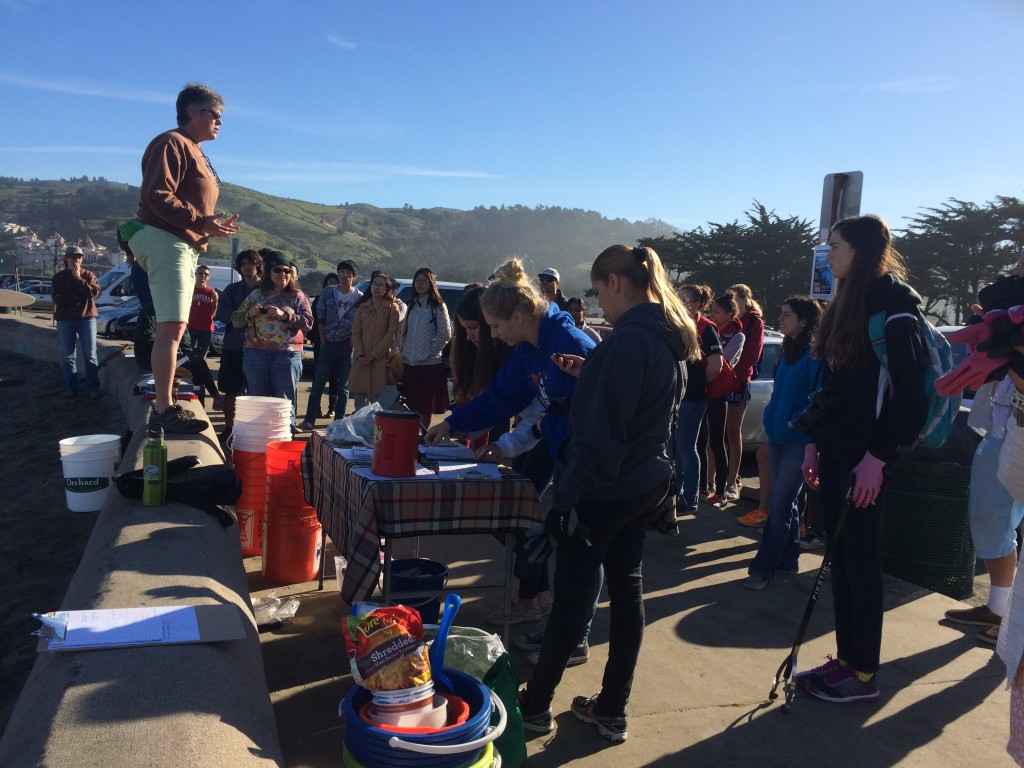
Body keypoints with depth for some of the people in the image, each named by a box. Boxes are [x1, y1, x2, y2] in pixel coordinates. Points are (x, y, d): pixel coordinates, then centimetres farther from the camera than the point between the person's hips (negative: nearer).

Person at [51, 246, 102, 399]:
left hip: (87, 317, -1)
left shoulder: (89, 275, 5)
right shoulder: (58, 277, 5)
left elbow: (93, 292, -13)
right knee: (68, 356, 5)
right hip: (65, 320, 1)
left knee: (90, 355, -2)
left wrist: (78, 278, -12)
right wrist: (78, 295, -13)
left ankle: (93, 388, 1)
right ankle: (70, 388, 12)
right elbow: (57, 299, -7)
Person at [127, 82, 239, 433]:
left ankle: (163, 403, 19)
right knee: (172, 327, -16)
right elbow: (158, 196, -19)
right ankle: (164, 409, -17)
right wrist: (200, 222, -24)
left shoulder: (194, 152, 25)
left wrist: (213, 225, 13)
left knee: (172, 326, 12)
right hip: (166, 241, -11)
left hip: (184, 246, 11)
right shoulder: (172, 144, -7)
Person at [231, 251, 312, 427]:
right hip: (256, 354, 3)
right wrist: (249, 314, -6)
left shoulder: (297, 297, 7)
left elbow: (308, 322, -4)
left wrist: (284, 315, -16)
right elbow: (236, 320, 16)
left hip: (287, 354, -2)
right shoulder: (256, 295, 14)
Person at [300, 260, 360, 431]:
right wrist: (323, 340, 1)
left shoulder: (359, 296, 0)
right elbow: (320, 318, 6)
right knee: (318, 383, 0)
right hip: (328, 344, 1)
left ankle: (339, 421, 12)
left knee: (343, 385, 5)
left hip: (347, 345, -1)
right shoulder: (328, 292, 4)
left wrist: (353, 341, -6)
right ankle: (309, 420, 4)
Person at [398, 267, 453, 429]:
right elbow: (402, 330, 18)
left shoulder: (438, 306, -4)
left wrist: (429, 353, -12)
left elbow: (445, 335, -10)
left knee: (425, 409, 3)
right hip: (409, 363, 5)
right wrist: (402, 349, 6)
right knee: (412, 406, 9)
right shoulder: (411, 305, 14)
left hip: (430, 364, -5)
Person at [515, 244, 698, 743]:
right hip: (649, 479, 9)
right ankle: (612, 710, 25)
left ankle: (535, 704, 20)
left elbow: (600, 431, -24)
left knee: (572, 594, 3)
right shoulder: (670, 337, 9)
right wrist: (588, 375, 15)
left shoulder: (628, 338, -20)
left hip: (608, 488, -9)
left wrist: (565, 500, -21)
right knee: (626, 587, 13)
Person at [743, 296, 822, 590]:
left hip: (800, 439, -8)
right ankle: (788, 559, 25)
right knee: (786, 501, 15)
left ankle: (763, 568, 0)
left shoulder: (814, 355, -14)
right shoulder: (789, 352, 12)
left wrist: (797, 422, -19)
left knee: (779, 503, -5)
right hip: (778, 435, 8)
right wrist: (773, 417, 11)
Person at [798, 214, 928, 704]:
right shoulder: (845, 305, 14)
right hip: (836, 451, 8)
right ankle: (846, 659, 24)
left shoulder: (893, 305, -12)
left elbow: (910, 393, -17)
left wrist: (877, 456, -19)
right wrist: (815, 443, 14)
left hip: (865, 457, -8)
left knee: (861, 562, 1)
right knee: (840, 559, 12)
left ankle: (864, 675, 14)